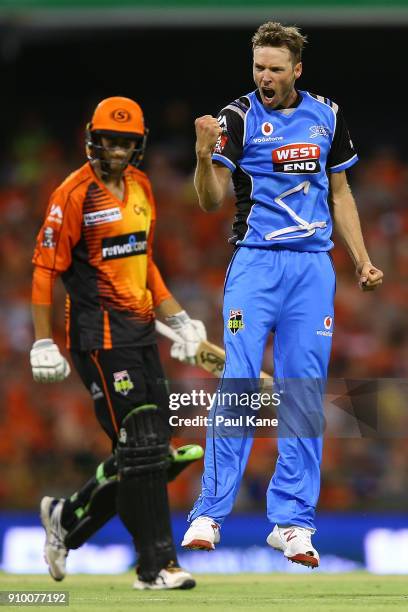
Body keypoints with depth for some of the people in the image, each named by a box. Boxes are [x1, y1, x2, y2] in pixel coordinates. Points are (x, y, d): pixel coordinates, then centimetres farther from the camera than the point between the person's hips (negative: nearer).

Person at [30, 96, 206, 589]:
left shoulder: (140, 187, 13)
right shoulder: (75, 193, -11)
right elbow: (44, 269, -12)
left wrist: (177, 319, 19)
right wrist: (43, 342, -17)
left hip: (141, 333, 8)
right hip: (100, 334, -8)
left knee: (153, 452, 9)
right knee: (140, 448, -10)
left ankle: (67, 519, 25)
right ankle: (155, 566, -5)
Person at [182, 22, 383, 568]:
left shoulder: (326, 116, 9)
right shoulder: (238, 117, -3)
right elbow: (212, 202, -10)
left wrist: (362, 259, 13)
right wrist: (205, 156, -28)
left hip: (313, 266, 3)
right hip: (255, 261, -3)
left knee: (305, 391, 2)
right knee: (238, 382, -12)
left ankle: (292, 522, 6)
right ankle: (209, 514, -11)